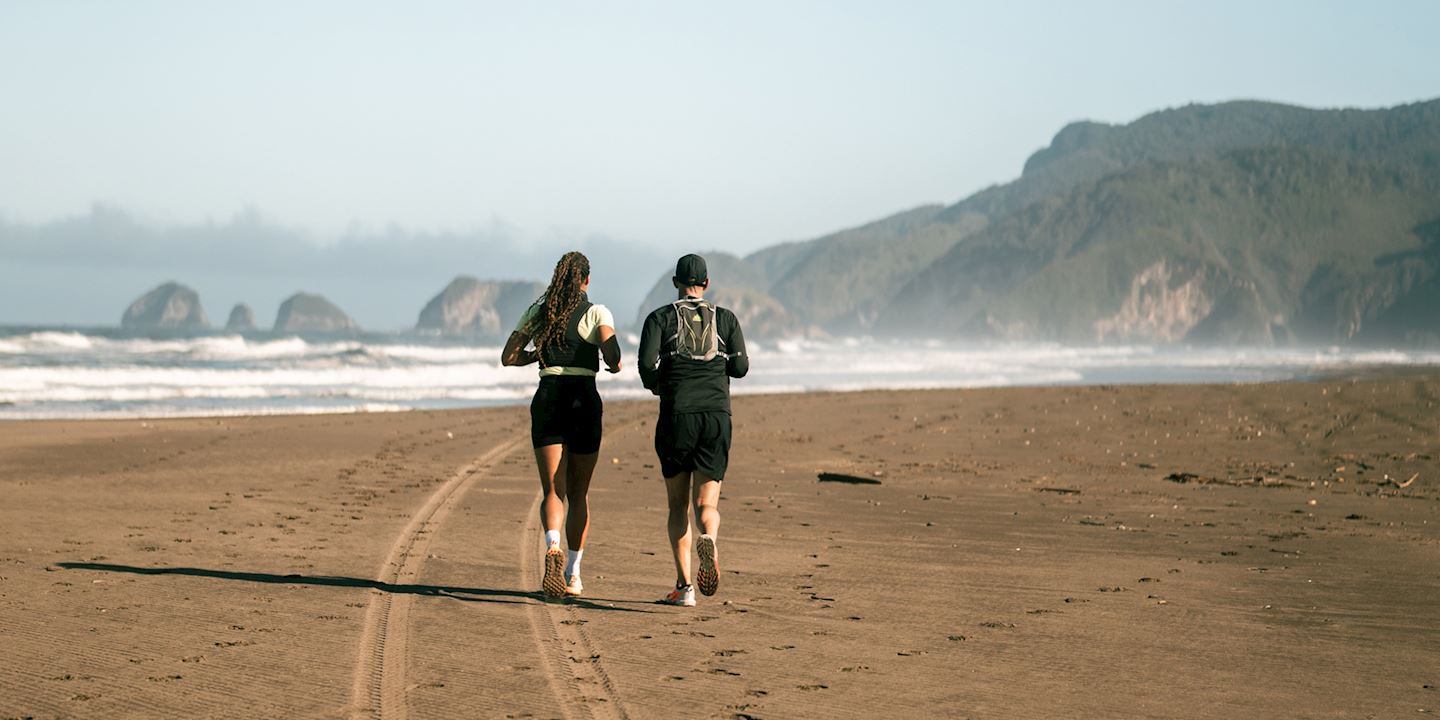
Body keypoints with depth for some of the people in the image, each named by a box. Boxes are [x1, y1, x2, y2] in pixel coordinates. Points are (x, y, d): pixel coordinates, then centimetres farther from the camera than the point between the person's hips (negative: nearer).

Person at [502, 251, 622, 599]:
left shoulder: (537, 312, 8)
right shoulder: (596, 312, 0)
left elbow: (509, 357, 10)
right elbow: (613, 357, -15)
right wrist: (614, 366, 7)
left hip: (548, 399, 1)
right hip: (584, 400, -1)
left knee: (553, 492, -2)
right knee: (578, 494, 12)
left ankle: (553, 548, -33)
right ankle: (573, 576, 16)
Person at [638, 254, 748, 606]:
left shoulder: (660, 317, 6)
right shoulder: (725, 319, 11)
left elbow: (647, 363, -7)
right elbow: (741, 367, 4)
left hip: (677, 414, -1)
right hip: (717, 415, 1)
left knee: (678, 504, 10)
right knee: (707, 504, 2)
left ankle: (684, 586, 2)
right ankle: (709, 539, -35)